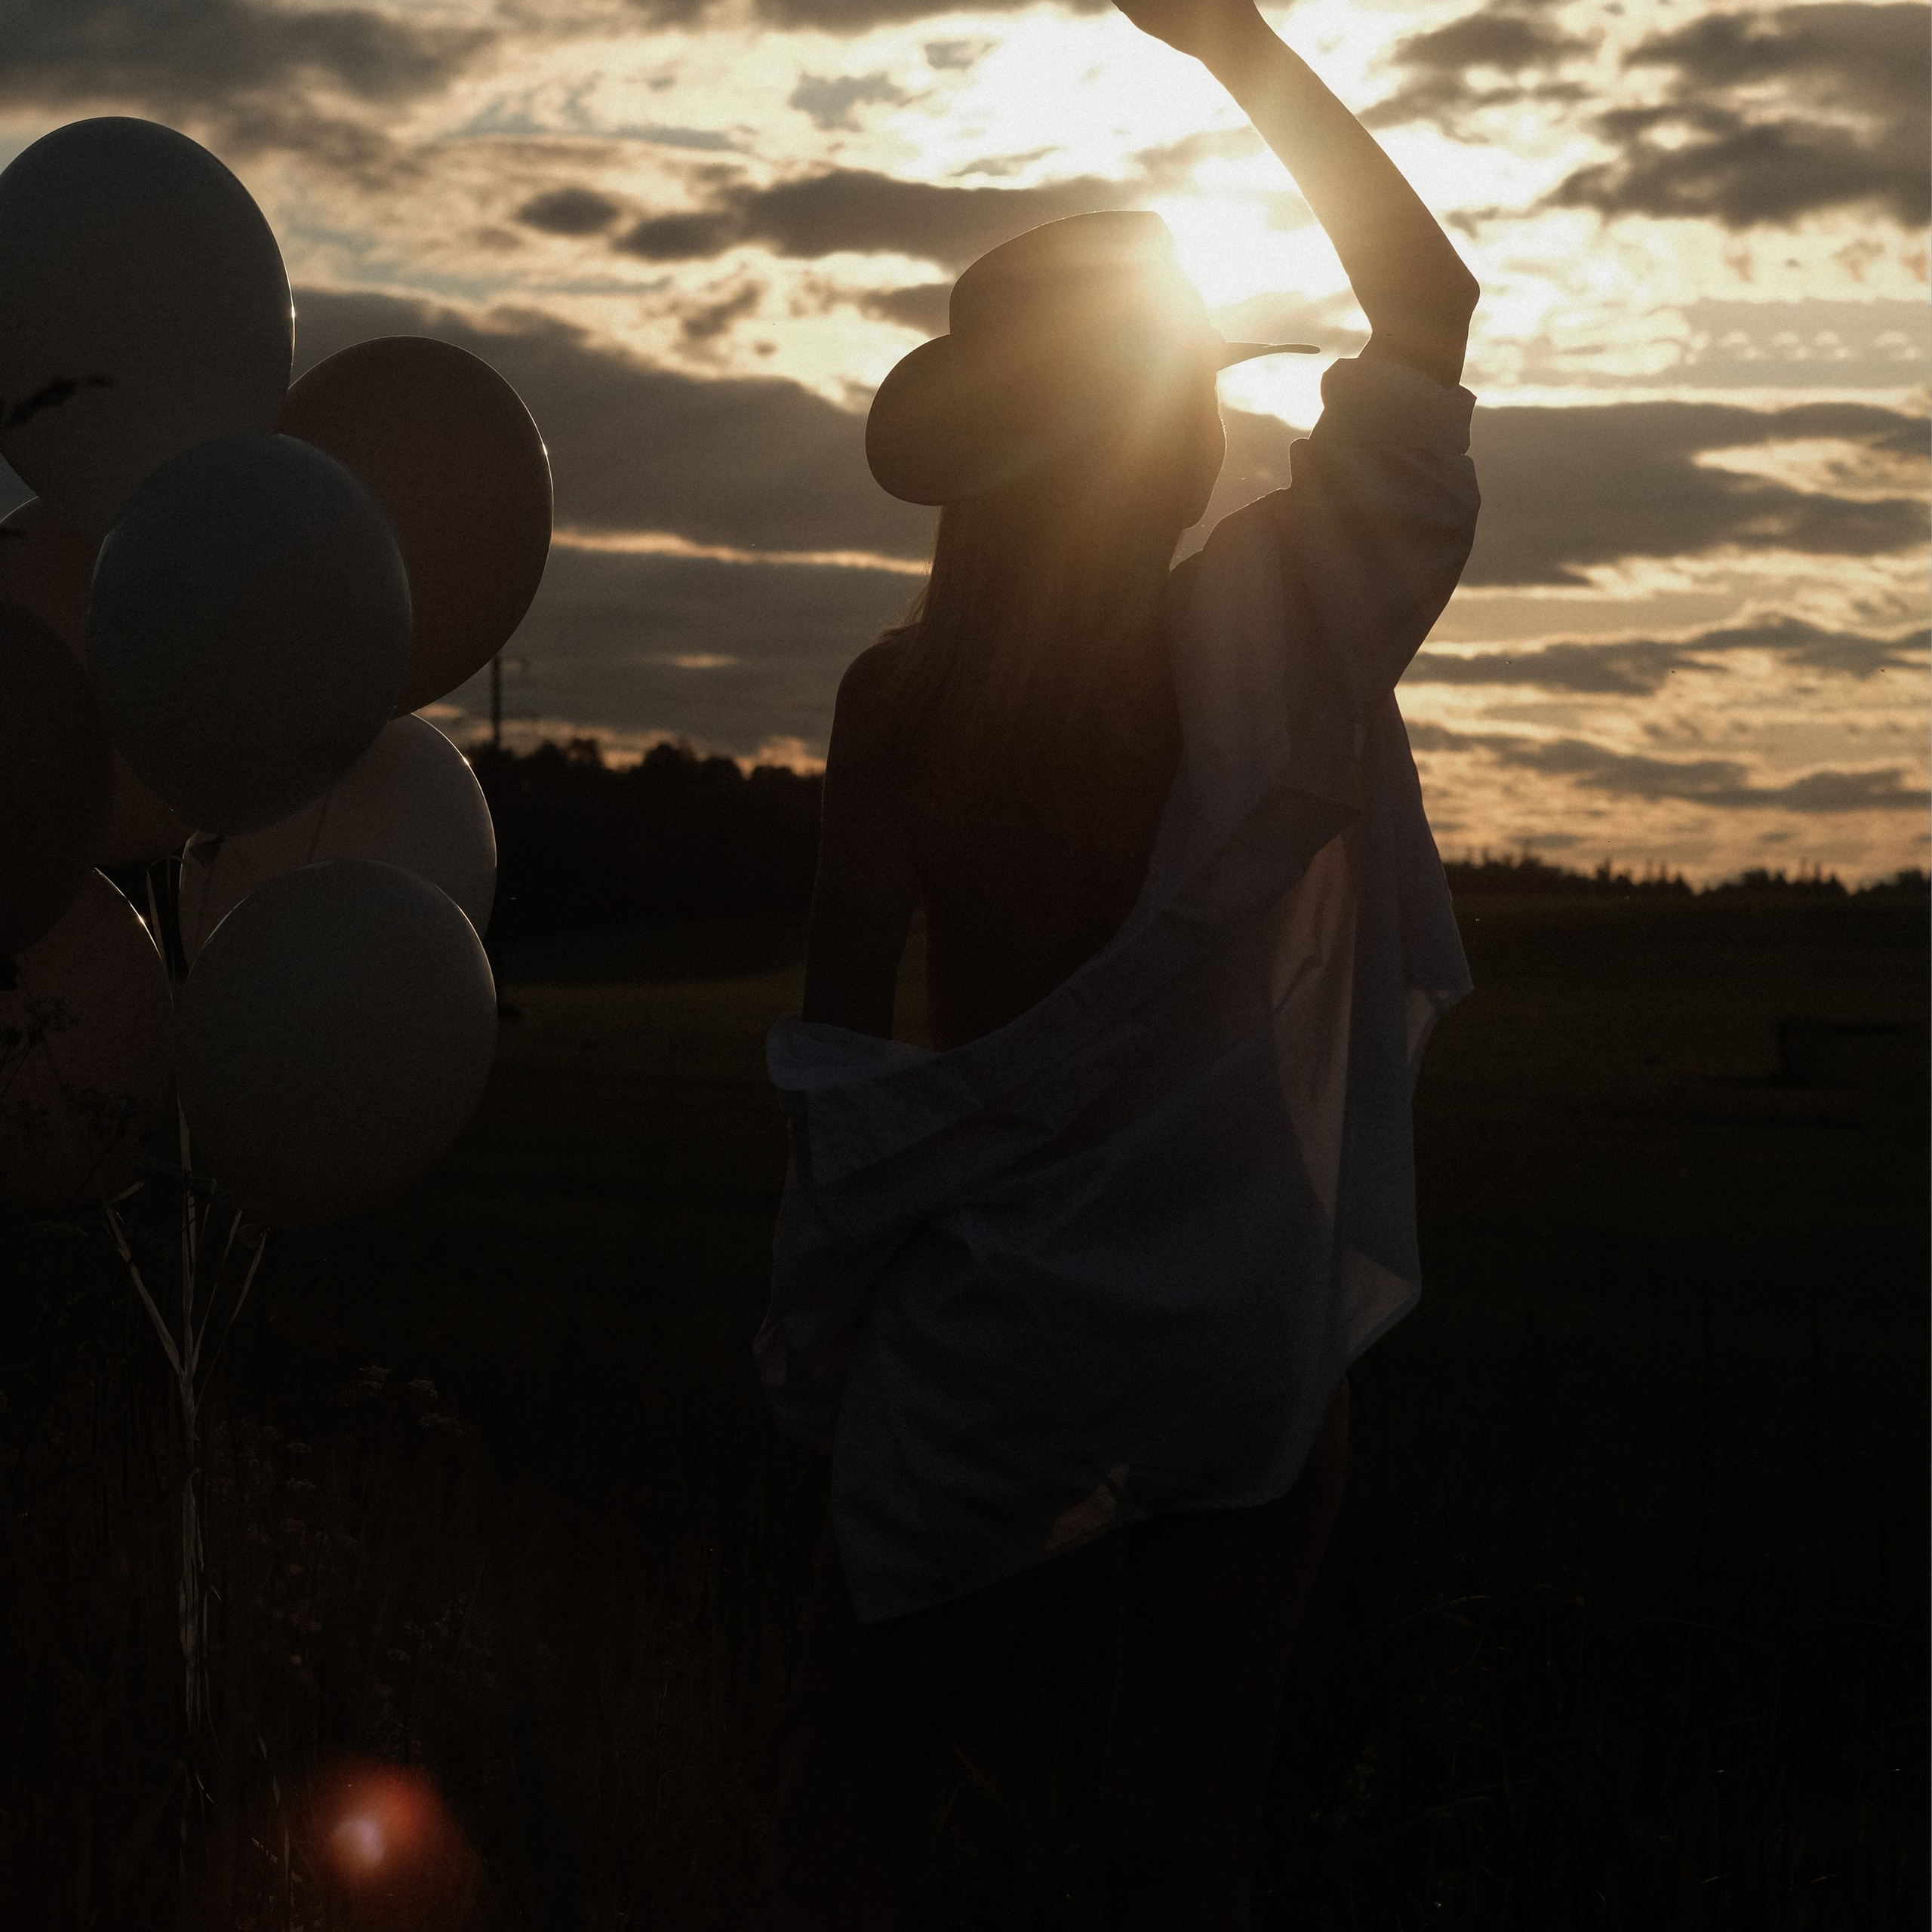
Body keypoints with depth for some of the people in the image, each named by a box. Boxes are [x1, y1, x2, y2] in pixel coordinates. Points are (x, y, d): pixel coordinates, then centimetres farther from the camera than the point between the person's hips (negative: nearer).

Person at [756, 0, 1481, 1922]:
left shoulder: (897, 695, -11)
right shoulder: (1267, 644, -14)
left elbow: (835, 1041, -4)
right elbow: (1429, 305, -2)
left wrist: (815, 1322, 9)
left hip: (979, 1328, 0)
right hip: (1235, 1332, 0)